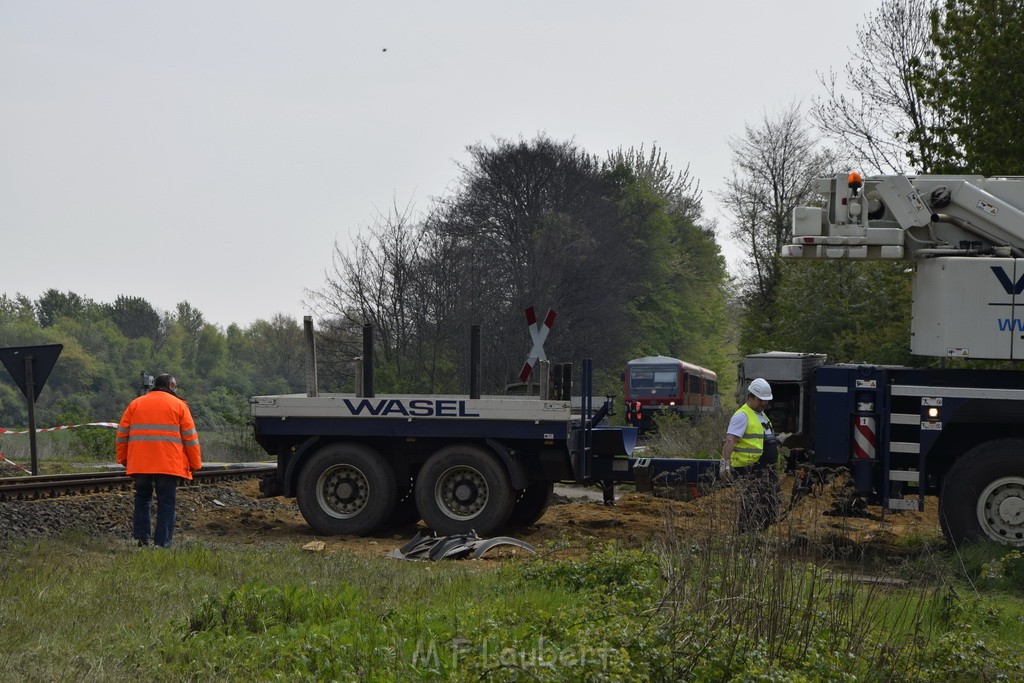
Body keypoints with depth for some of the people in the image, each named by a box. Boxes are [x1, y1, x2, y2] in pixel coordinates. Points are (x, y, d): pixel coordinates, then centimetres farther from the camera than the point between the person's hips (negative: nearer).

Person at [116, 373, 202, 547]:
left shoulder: (135, 404, 13)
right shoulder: (179, 405, 4)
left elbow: (122, 433, 12)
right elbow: (190, 438, 2)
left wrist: (123, 458, 20)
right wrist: (195, 463, 8)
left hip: (139, 463, 3)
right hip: (169, 465, -3)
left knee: (142, 498, 18)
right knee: (167, 503, 2)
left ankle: (141, 536, 7)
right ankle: (162, 543, -2)